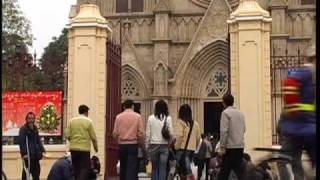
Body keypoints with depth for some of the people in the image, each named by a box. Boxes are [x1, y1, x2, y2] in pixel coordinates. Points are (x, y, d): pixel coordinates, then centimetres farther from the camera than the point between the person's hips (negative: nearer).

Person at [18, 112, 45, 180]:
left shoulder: (35, 128, 13)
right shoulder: (23, 129, -8)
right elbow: (21, 142, -14)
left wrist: (42, 150, 11)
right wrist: (23, 153, -21)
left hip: (35, 154, 7)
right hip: (28, 154, -7)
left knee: (36, 170, 11)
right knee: (26, 171, -3)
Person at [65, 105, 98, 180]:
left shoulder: (71, 121, 4)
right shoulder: (88, 121, -4)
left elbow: (67, 135, 0)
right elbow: (93, 137, -3)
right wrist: (96, 147, 13)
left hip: (73, 148, 4)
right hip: (85, 148, -4)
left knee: (76, 168, 13)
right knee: (85, 168, 0)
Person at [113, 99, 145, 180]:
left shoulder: (119, 117, 1)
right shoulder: (137, 116, -2)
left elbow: (115, 133, -1)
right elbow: (141, 133, -6)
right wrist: (143, 146, 6)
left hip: (122, 145, 2)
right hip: (133, 145, -2)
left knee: (123, 168, 14)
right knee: (131, 168, -4)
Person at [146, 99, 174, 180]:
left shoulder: (151, 118, -1)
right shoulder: (168, 118, -5)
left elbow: (147, 133, 0)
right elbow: (171, 133, -6)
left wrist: (147, 145, 8)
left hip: (153, 145, 1)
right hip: (164, 146, -1)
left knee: (154, 168, 12)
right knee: (162, 169, 3)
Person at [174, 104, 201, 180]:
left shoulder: (180, 122, -8)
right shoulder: (195, 123, 10)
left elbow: (179, 136, -17)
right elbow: (198, 137, 10)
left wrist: (177, 147, -8)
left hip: (182, 149, -6)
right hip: (192, 149, 6)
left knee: (188, 170, -9)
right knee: (183, 170, 17)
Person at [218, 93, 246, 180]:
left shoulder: (226, 112, -8)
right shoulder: (240, 113, 13)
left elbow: (224, 131, -14)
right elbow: (244, 129, 16)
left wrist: (222, 147, -12)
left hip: (230, 147, -6)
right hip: (240, 146, 6)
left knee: (224, 171, -2)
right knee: (238, 169, 11)